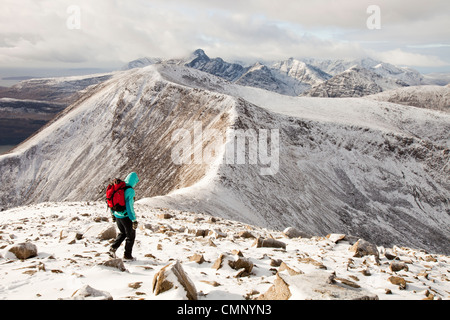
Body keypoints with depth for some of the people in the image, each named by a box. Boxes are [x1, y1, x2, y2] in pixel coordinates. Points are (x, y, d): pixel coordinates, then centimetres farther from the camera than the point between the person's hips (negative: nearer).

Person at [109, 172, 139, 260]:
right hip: (126, 216, -7)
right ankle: (127, 255, 18)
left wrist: (113, 213, 24)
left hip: (117, 215, 7)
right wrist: (134, 220, -18)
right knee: (131, 236, 12)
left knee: (122, 233, 27)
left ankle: (113, 248, 11)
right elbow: (129, 206, -24)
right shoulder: (130, 191, -21)